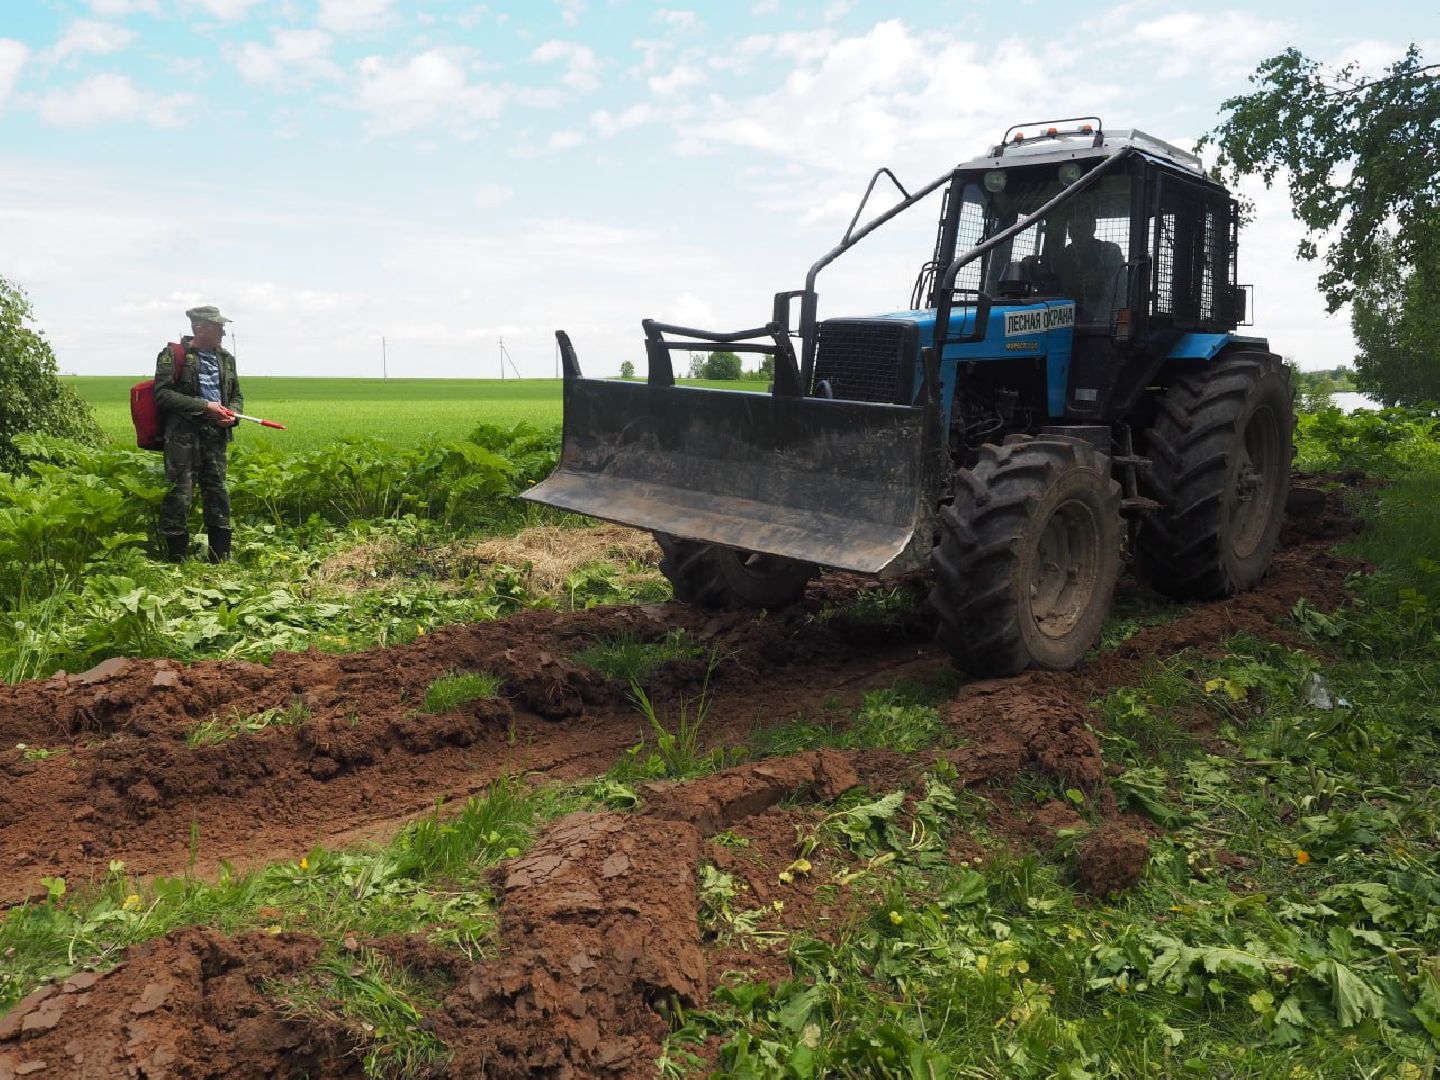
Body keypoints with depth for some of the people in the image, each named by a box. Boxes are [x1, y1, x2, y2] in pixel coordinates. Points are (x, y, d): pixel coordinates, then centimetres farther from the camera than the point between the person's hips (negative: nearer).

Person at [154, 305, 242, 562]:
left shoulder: (226, 359, 16)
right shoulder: (173, 355, -2)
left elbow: (236, 395, 23)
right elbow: (162, 394, -11)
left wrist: (233, 414, 0)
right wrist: (203, 406, -16)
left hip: (216, 434, 6)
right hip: (183, 434, -5)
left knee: (217, 494, 7)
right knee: (179, 495, -5)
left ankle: (221, 560, 15)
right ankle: (175, 562, 3)